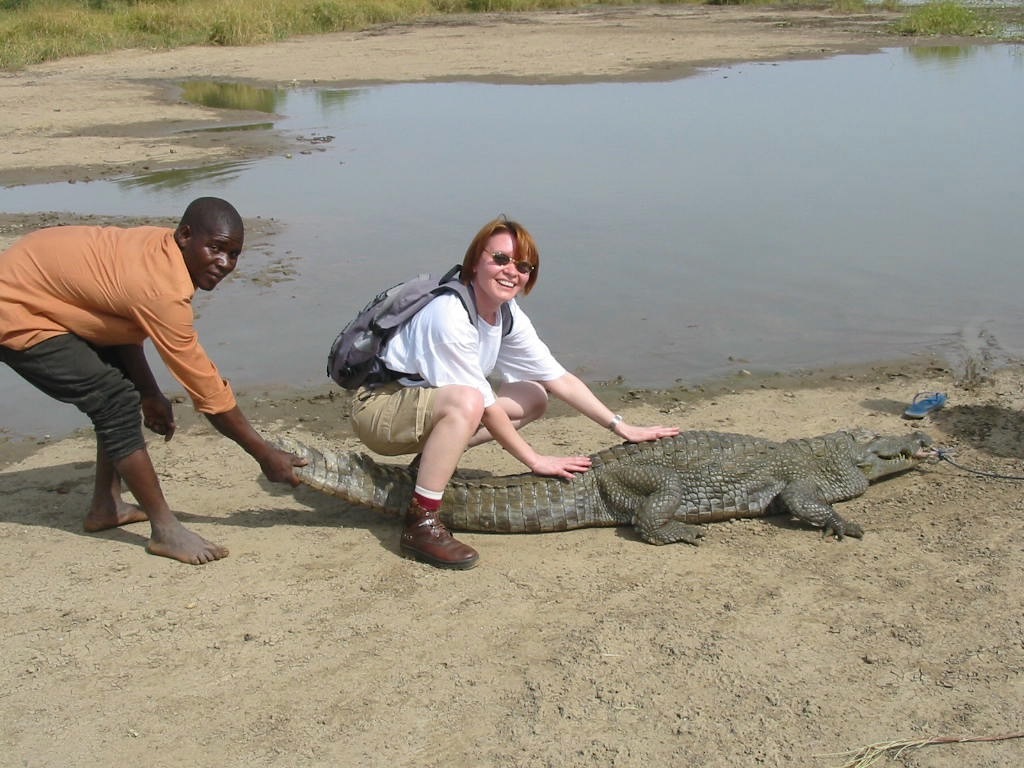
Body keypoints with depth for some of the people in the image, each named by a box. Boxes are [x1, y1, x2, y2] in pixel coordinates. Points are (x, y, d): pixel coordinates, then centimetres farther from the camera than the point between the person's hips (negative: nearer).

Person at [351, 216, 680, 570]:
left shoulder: (508, 315, -2)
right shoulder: (449, 316, -27)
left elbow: (559, 378, 1)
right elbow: (484, 406, -24)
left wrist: (623, 428, -4)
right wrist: (535, 460, -16)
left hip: (429, 401, 9)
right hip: (378, 407, -9)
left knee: (533, 398, 5)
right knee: (466, 401, -38)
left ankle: (432, 462, 5)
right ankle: (421, 524, -30)